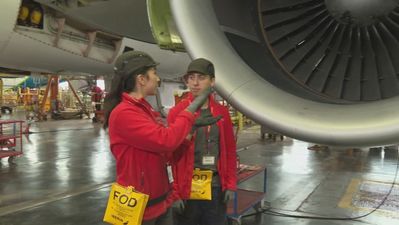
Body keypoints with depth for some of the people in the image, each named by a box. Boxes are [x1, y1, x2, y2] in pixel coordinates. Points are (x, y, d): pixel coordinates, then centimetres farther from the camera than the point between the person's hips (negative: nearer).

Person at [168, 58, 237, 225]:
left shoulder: (222, 112, 4)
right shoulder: (176, 112, -7)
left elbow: (230, 150, 7)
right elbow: (170, 155, -8)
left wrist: (230, 184, 3)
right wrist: (174, 193, -10)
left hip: (216, 186, 3)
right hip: (187, 188, -3)